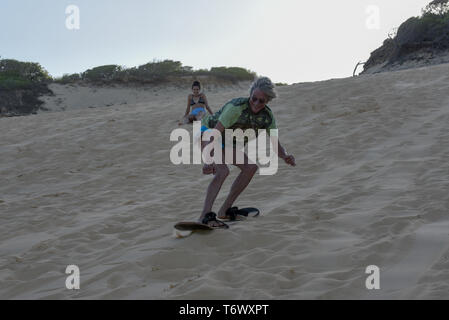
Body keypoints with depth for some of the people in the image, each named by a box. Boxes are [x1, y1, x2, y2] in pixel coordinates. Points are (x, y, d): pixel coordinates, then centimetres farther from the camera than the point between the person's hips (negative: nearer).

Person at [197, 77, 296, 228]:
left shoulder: (267, 116, -13)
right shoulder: (237, 107, -34)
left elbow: (276, 146, -11)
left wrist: (285, 156, -34)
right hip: (207, 134, -7)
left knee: (251, 167, -3)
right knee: (222, 171, -29)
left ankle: (225, 211, 2)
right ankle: (205, 216, -33)